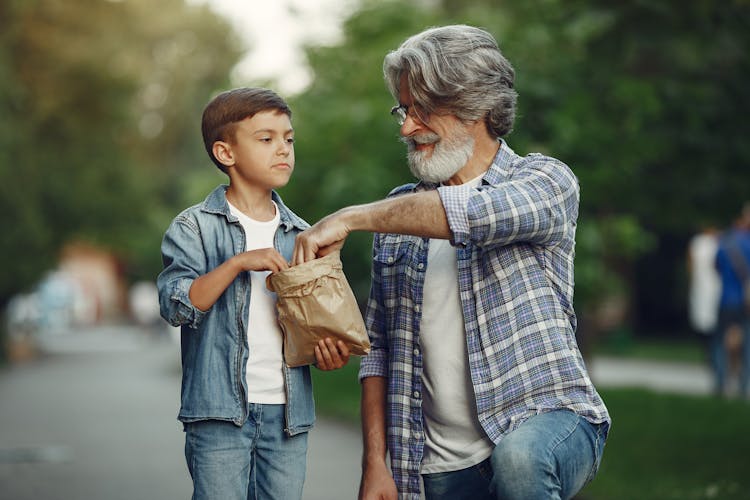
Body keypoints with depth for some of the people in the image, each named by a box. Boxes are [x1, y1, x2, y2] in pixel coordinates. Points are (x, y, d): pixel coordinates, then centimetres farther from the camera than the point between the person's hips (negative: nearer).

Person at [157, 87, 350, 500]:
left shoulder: (301, 236, 13)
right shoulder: (195, 228, -1)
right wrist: (238, 263, -21)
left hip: (287, 413, 4)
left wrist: (330, 353, -3)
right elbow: (176, 305, -13)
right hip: (220, 411, -4)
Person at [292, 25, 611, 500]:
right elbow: (379, 348, 13)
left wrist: (350, 218, -22)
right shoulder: (400, 211, 13)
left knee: (518, 458, -34)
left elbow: (478, 212, -25)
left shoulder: (548, 180, -1)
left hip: (549, 416, -4)